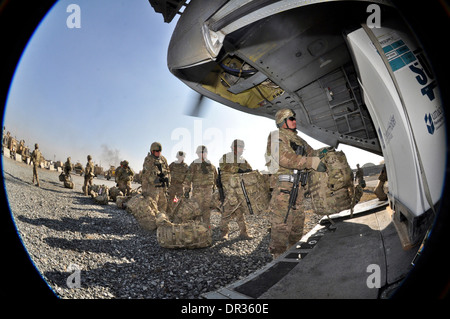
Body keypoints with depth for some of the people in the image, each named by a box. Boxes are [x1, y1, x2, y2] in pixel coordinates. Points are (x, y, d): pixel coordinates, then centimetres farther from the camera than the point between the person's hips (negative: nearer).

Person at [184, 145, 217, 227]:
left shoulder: (211, 165, 11)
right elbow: (188, 178, -4)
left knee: (207, 208, 6)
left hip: (208, 190, 4)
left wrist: (213, 187, 20)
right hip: (197, 189, -4)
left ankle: (207, 225, 13)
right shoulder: (194, 164, -2)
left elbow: (215, 177, 22)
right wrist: (187, 190, -7)